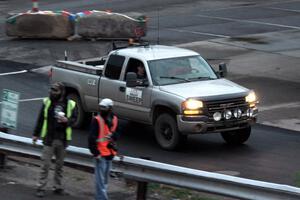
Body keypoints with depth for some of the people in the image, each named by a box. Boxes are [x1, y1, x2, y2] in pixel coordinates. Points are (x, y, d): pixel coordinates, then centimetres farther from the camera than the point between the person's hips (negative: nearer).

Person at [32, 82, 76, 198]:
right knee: (45, 164, -3)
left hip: (62, 140, 1)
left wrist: (67, 121, -17)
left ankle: (58, 187, 23)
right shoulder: (47, 102, -1)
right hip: (49, 138, -1)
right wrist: (36, 134, 8)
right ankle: (41, 188, 1)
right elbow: (41, 119, 5)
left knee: (59, 165, 12)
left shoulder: (70, 104, -1)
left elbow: (74, 118, 6)